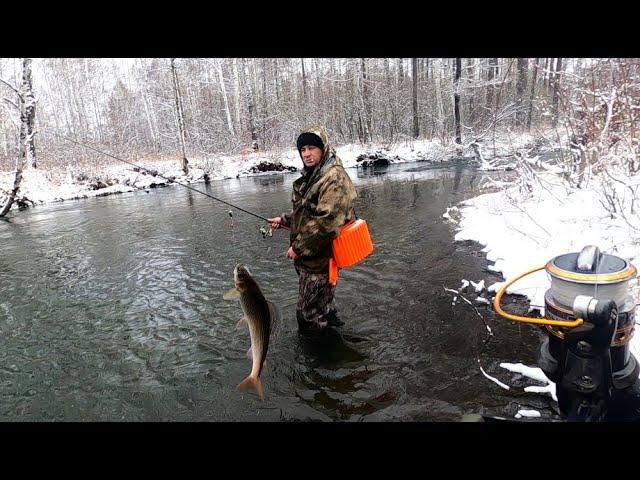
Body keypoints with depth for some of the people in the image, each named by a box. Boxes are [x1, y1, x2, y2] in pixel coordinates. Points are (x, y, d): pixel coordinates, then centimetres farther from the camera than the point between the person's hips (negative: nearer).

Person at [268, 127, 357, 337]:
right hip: (309, 253, 9)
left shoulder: (334, 178, -21)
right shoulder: (312, 175, 11)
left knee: (310, 312, 4)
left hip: (319, 255, -9)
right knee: (322, 298, 27)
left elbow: (326, 222, -27)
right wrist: (283, 220, 17)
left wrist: (299, 247, -21)